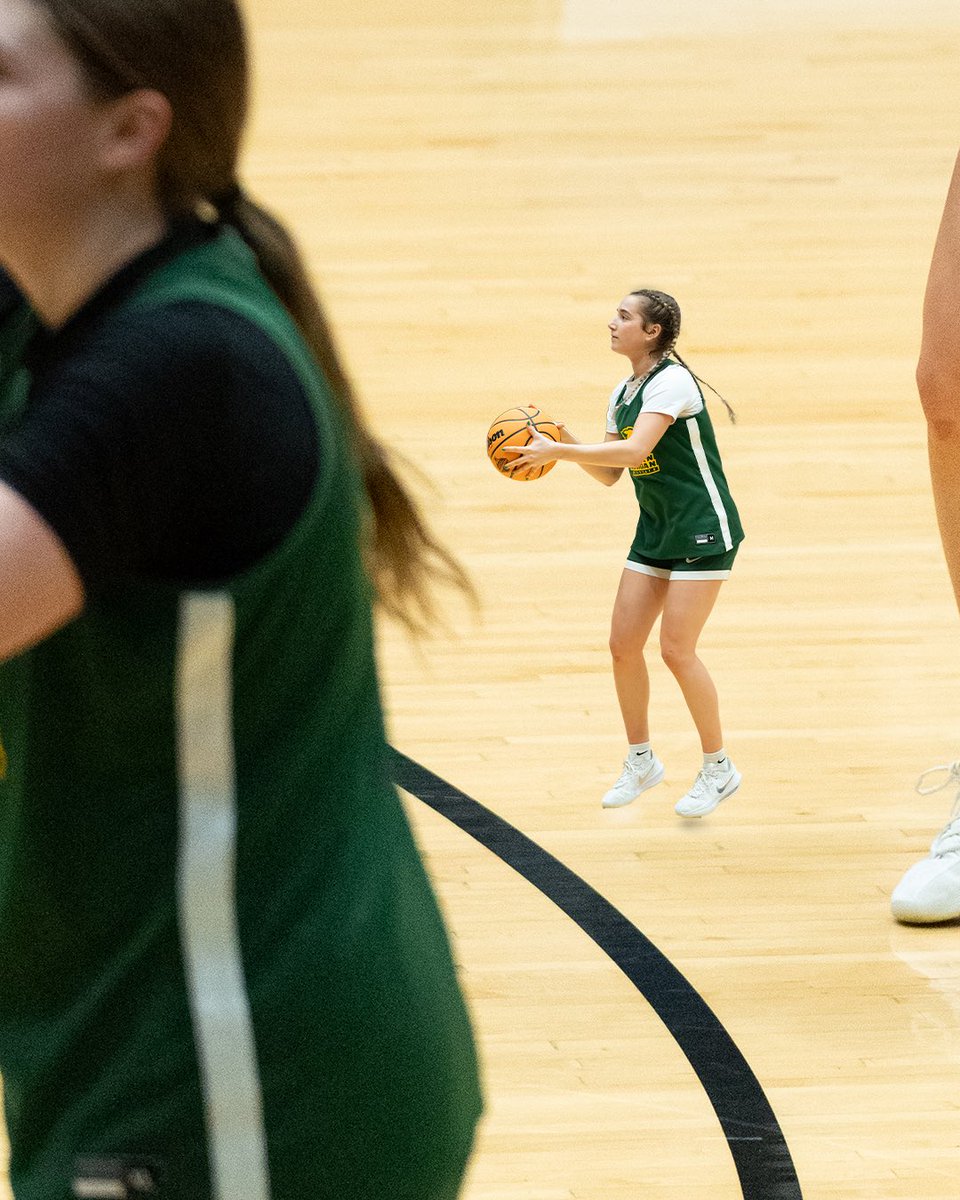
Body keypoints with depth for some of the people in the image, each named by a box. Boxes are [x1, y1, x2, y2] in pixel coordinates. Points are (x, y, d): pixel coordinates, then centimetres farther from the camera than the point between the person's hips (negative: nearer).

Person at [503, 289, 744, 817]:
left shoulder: (671, 381, -18)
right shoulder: (622, 393, 9)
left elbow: (635, 449, -31)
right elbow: (610, 472, 12)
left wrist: (557, 451, -30)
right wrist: (567, 445, -6)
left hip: (703, 530, -8)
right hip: (655, 531, 8)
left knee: (676, 649, -12)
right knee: (623, 644, 2)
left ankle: (718, 768, 3)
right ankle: (640, 760, 18)